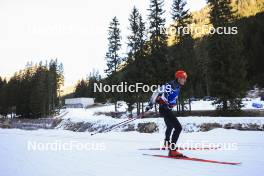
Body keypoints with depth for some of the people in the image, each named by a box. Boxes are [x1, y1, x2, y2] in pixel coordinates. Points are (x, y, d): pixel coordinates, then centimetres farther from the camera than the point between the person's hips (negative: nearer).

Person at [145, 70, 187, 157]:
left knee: (170, 126, 32)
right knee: (178, 127, -22)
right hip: (164, 109, -11)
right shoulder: (169, 85, -20)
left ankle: (167, 143, 58)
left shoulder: (178, 87, 10)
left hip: (168, 109, 11)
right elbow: (157, 92, -25)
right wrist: (150, 104, -27)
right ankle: (172, 150, -23)